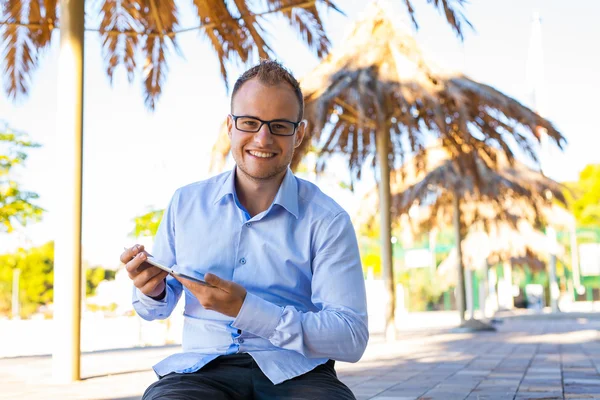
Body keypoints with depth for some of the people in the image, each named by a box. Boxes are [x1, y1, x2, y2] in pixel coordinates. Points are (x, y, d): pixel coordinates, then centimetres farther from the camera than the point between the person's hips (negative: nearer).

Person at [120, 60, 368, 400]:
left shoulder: (327, 220, -2)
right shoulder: (185, 204, 8)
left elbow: (352, 339, -11)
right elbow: (158, 307, 19)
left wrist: (246, 309, -22)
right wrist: (152, 291, -7)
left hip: (294, 372, 2)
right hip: (204, 368, -1)